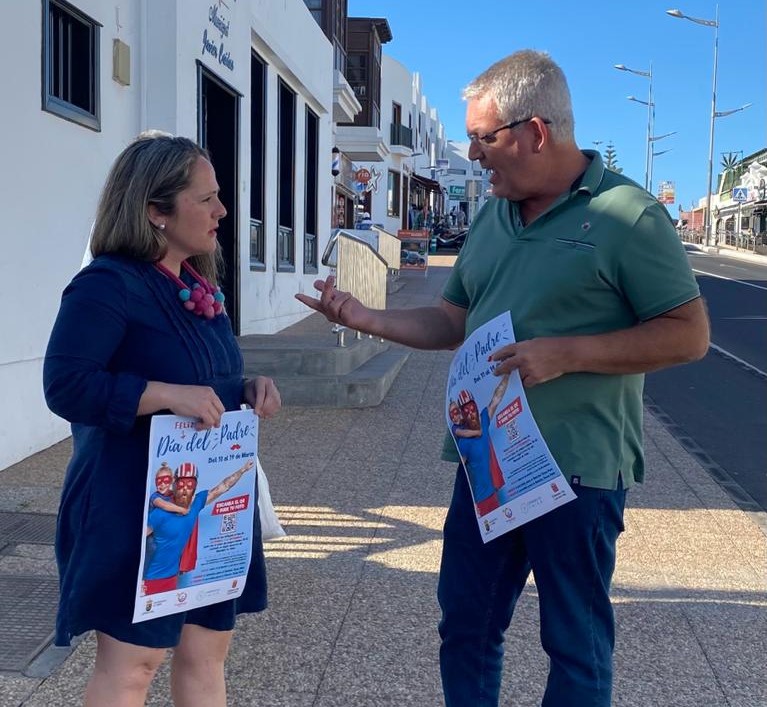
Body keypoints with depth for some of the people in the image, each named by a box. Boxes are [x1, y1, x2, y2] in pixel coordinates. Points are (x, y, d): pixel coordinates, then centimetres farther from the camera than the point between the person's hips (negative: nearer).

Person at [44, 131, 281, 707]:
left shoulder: (200, 285, 11)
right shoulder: (107, 285, -16)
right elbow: (65, 386, -24)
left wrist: (249, 389, 2)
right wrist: (168, 395, -29)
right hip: (134, 508, -8)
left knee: (207, 650, 15)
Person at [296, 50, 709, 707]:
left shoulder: (627, 214, -11)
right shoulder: (493, 216, 10)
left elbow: (689, 335, -13)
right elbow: (453, 321, 17)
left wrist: (565, 353, -21)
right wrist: (366, 318, 4)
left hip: (579, 467, -6)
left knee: (577, 646, 9)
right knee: (466, 627, 17)